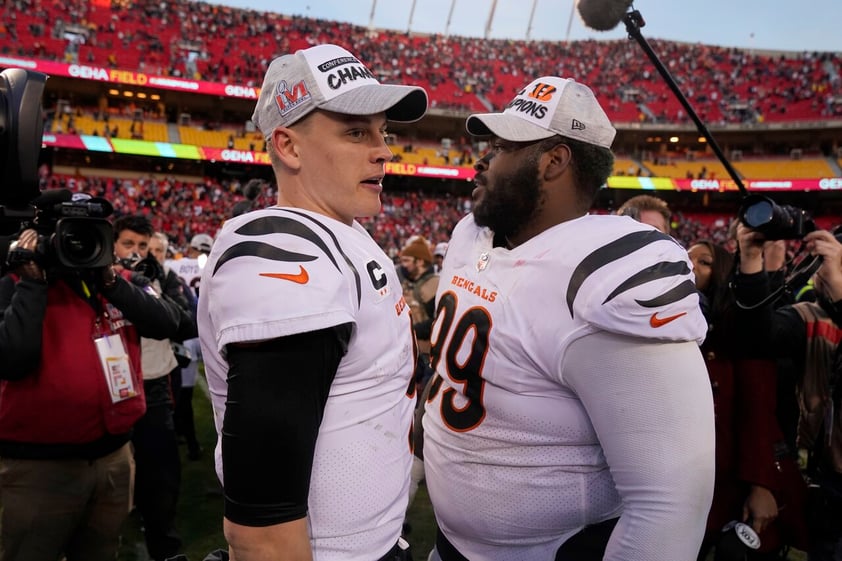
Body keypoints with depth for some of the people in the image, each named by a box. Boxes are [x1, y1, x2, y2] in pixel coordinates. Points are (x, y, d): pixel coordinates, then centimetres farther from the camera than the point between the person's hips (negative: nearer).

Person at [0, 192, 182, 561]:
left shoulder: (116, 282, 5)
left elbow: (167, 324, -8)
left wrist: (110, 281, -13)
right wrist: (33, 283, -18)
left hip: (115, 455, 5)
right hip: (41, 464, -5)